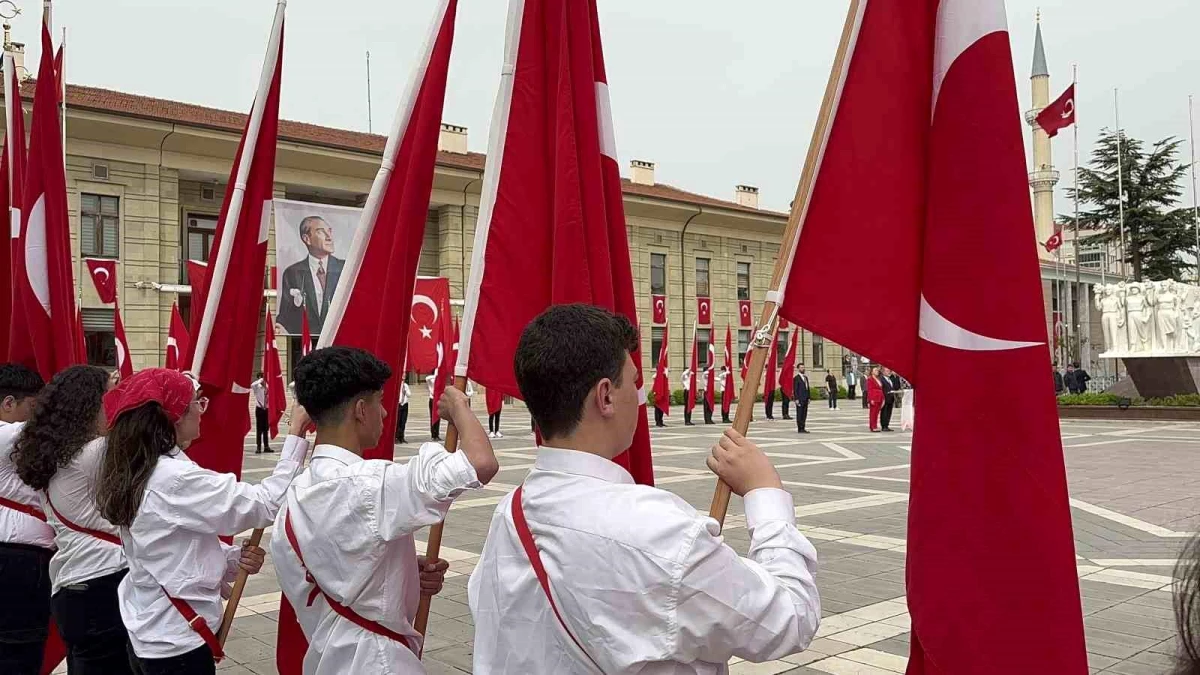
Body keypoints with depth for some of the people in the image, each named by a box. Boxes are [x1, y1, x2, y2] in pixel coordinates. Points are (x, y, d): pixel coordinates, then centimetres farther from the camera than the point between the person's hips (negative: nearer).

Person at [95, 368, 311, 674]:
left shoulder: (137, 472, 4)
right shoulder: (175, 479, -24)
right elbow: (266, 504, -23)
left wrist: (234, 557, -4)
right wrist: (296, 433, -19)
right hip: (176, 646, -9)